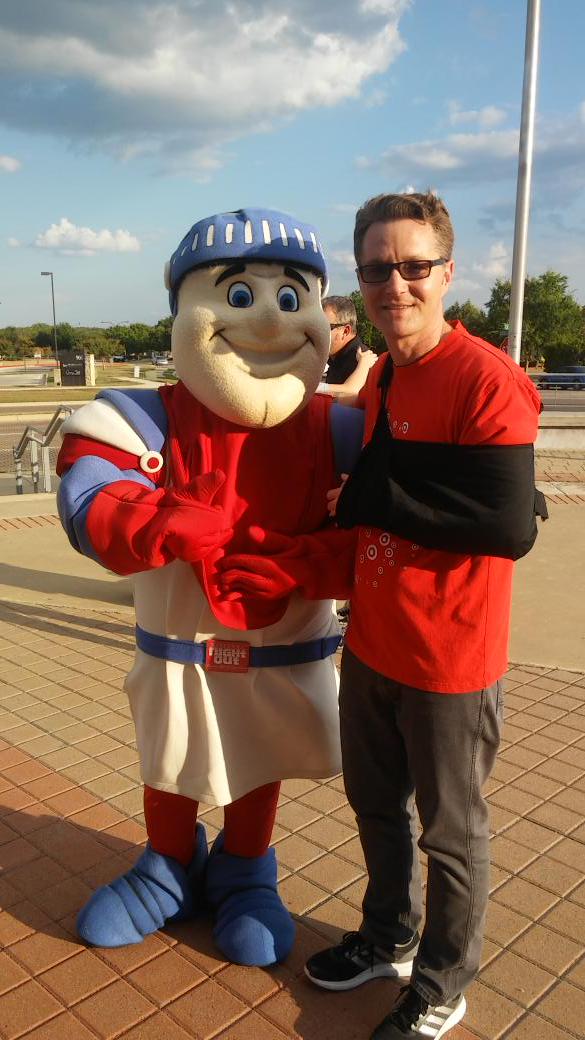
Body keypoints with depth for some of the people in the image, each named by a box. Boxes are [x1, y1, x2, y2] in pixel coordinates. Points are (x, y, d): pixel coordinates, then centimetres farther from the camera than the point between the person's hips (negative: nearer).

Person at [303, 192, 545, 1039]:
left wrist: (364, 499, -22)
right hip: (371, 645, 8)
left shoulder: (487, 380, -19)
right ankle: (389, 939, 49)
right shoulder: (380, 379, 7)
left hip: (450, 661, -7)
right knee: (376, 804, 24)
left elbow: (510, 526, -27)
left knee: (450, 832, 14)